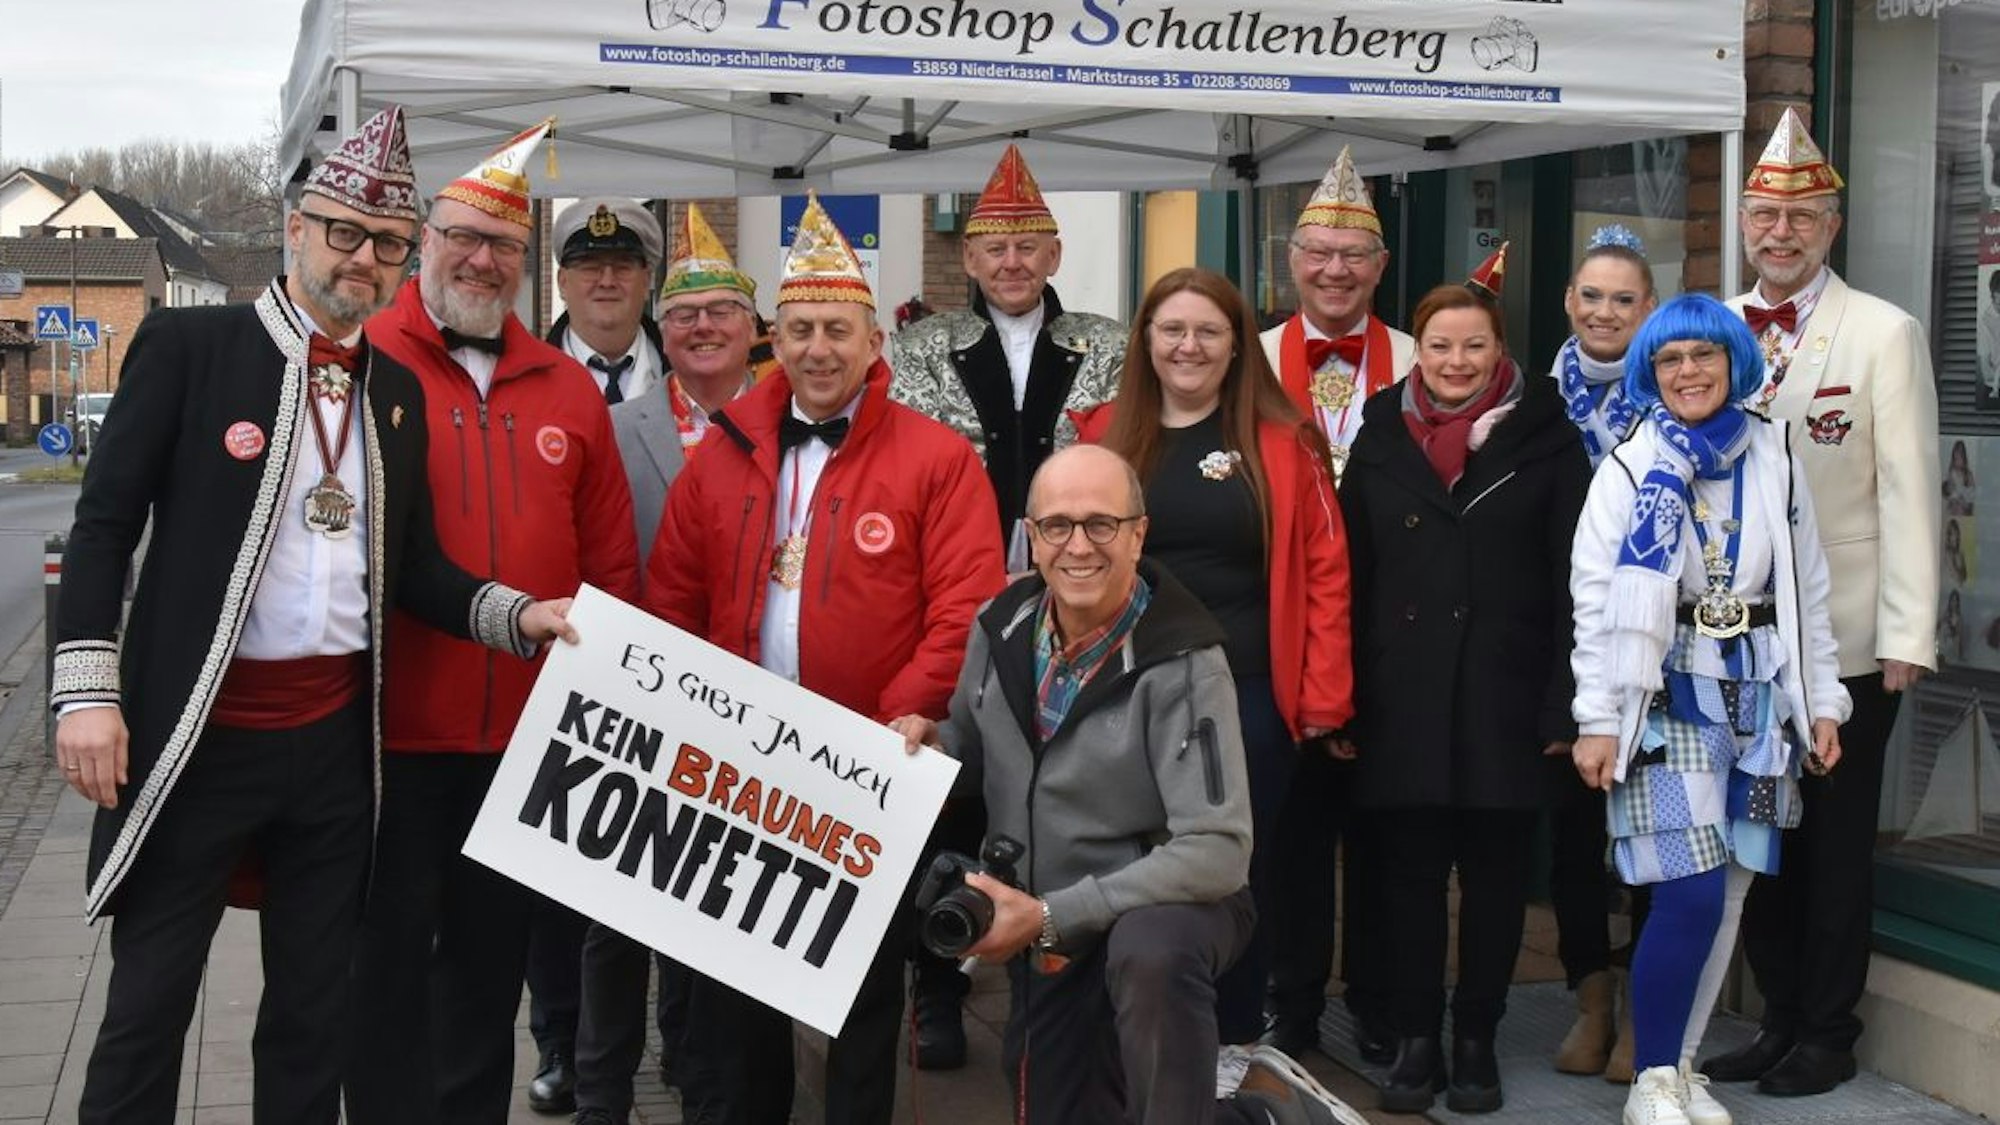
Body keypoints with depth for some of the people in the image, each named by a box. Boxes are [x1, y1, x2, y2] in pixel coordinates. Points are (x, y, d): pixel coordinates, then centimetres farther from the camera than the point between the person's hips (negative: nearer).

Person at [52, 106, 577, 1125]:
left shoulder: (399, 390, 11)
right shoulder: (188, 344, -3)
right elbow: (105, 523, -5)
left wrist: (516, 614, -3)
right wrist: (88, 691, -13)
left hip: (338, 736, 5)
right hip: (197, 730, -4)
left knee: (313, 1009, 13)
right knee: (148, 1004, 2)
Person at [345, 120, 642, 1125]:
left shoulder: (567, 387, 7)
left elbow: (612, 561, 9)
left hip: (526, 733, 4)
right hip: (393, 730, -3)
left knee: (491, 956, 17)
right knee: (391, 958, 8)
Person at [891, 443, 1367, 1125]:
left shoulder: (1181, 663, -23)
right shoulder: (1002, 627, -5)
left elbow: (1218, 848, -29)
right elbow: (975, 750, 13)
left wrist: (1052, 915, -31)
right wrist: (932, 743, -12)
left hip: (1166, 909, -6)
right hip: (1043, 946, 7)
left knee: (1147, 951, -40)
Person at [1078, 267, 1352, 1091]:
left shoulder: (1280, 442, -3)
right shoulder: (1107, 436, 3)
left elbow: (1323, 569, -3)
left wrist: (1324, 694, -8)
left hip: (1245, 694, -1)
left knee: (1239, 867, 10)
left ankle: (1231, 1037, 25)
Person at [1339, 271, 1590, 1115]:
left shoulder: (1546, 441, 1)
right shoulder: (1381, 441, 8)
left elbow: (1572, 584, -2)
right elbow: (1350, 578, 7)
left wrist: (1565, 704, -9)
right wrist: (1341, 699, 1)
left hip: (1506, 697, -2)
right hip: (1402, 699, 2)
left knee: (1496, 873, 6)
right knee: (1410, 870, 6)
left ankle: (1476, 1038, 19)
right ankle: (1415, 1038, 16)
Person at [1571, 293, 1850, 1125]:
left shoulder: (1775, 462, 6)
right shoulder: (1629, 471, -3)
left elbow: (1808, 593, 11)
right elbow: (1596, 603, -6)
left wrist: (1823, 703, 8)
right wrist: (1597, 722, -10)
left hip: (1758, 700, 4)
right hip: (1667, 700, -4)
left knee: (1729, 898, 7)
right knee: (1692, 895, -12)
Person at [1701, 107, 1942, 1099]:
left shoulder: (1883, 334, -4)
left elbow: (1908, 490, -8)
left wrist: (1909, 635, -13)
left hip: (1844, 643, -4)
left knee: (1835, 846, 6)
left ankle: (1826, 1034, 18)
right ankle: (1779, 1017, 24)